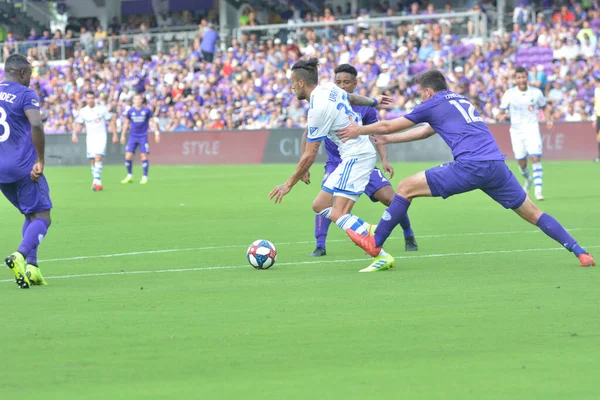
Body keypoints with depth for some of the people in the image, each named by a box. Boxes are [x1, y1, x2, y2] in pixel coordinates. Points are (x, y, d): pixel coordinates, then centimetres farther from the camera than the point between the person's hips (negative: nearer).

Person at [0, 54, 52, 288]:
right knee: (42, 217, 0)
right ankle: (20, 255, -25)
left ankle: (31, 267, 5)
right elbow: (36, 125, -23)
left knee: (31, 215, 19)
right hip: (23, 167, -6)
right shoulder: (25, 95, -8)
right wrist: (40, 160, -16)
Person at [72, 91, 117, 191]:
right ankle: (98, 183, 10)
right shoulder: (83, 111, 4)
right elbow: (79, 124, 12)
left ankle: (97, 181, -26)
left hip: (101, 136, -4)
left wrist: (115, 135, -1)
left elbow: (111, 121, 3)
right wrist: (75, 134, -7)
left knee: (98, 157, -20)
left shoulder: (102, 109, -3)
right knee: (92, 160, 2)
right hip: (90, 137, 4)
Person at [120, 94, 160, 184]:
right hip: (133, 136, 2)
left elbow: (153, 122, 6)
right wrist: (122, 135, 14)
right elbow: (126, 124, 14)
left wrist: (157, 133, 0)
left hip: (143, 136, -2)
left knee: (144, 156, -7)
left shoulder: (146, 110, -2)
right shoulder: (130, 111, 3)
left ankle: (145, 177, 3)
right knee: (128, 156, -5)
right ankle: (129, 176, 10)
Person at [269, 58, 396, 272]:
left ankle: (381, 256, -21)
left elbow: (309, 156, -16)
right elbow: (352, 97, 28)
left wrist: (289, 184, -6)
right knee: (320, 205, 7)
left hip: (356, 156, -10)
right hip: (356, 155, 10)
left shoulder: (318, 109, -20)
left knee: (339, 214, -18)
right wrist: (373, 101, 50)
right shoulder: (329, 89, 5)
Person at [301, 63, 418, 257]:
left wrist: (384, 160, -16)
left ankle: (409, 237, 16)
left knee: (390, 198, -9)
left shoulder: (365, 107, -7)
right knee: (327, 199, -27)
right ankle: (320, 246, -20)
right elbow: (308, 135, -1)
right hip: (336, 164, -1)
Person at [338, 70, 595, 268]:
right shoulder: (462, 102, 31)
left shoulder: (434, 104, 10)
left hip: (470, 167, -7)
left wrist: (359, 131, 35)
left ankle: (375, 244, 7)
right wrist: (386, 140, 49)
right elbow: (424, 132, 43)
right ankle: (580, 253, 4)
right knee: (533, 213, 13)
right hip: (497, 166, 7)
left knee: (406, 187, 4)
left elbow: (389, 126, 18)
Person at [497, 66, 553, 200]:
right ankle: (528, 179, 39)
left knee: (536, 158, -17)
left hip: (532, 129, -1)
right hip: (516, 131, 1)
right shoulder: (509, 94, -3)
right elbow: (501, 112, -1)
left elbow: (545, 108, 14)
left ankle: (538, 190, -18)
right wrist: (501, 116, -24)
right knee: (522, 163, 5)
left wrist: (548, 119, -4)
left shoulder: (536, 93, -1)